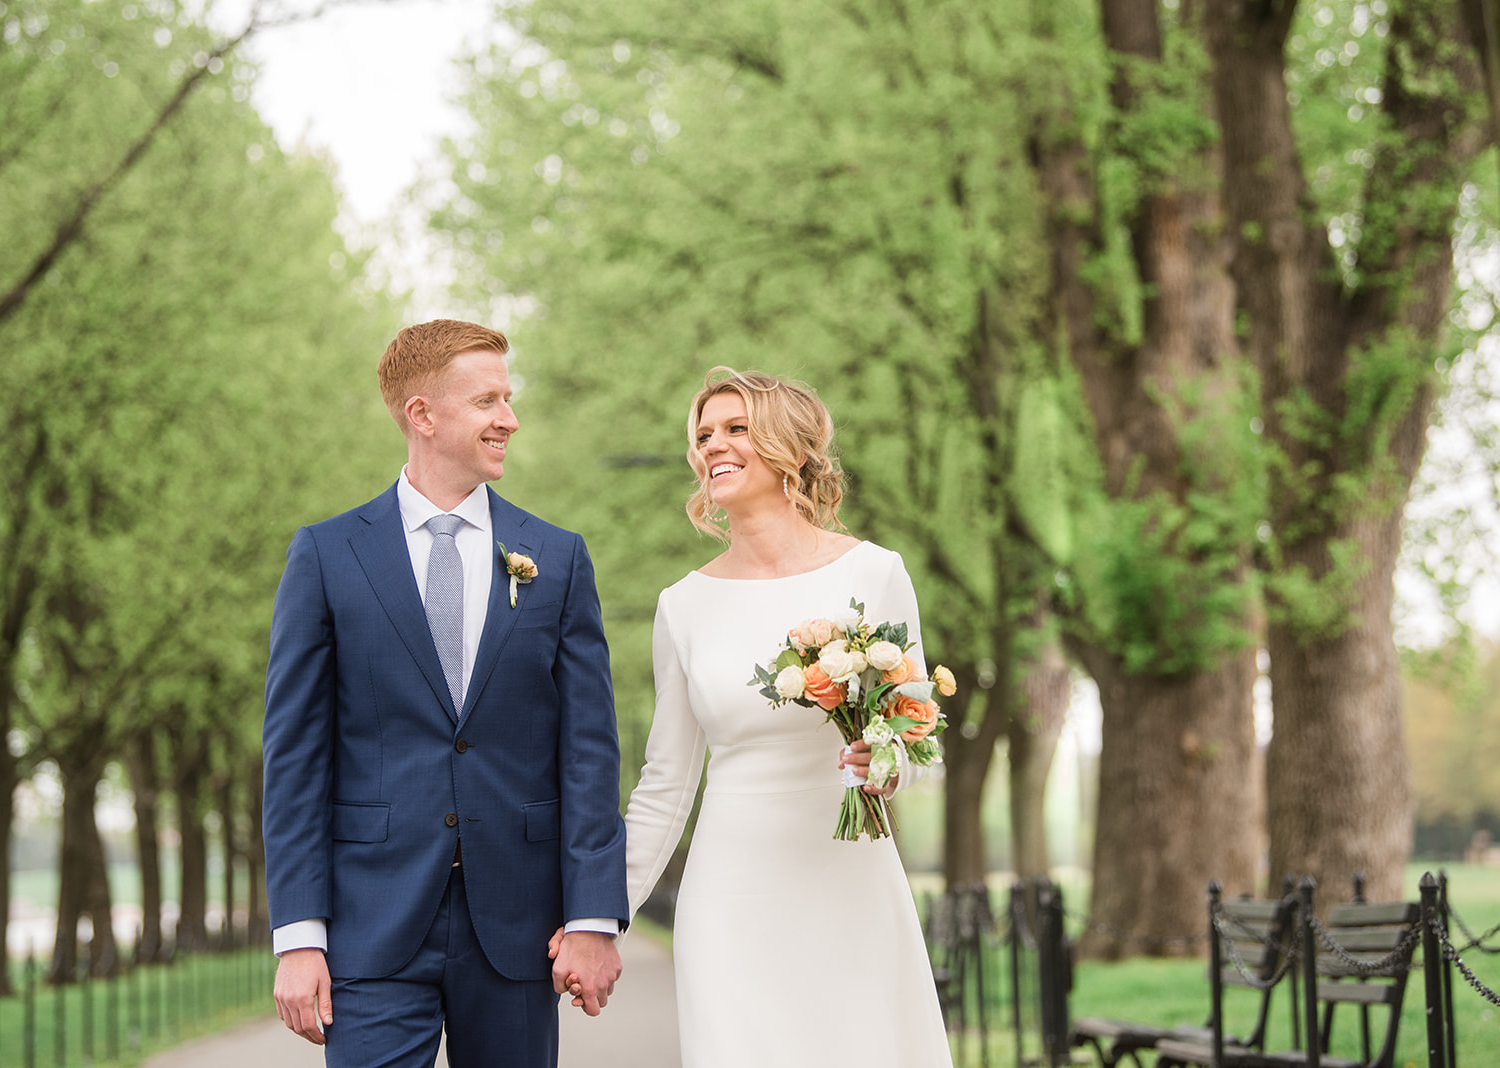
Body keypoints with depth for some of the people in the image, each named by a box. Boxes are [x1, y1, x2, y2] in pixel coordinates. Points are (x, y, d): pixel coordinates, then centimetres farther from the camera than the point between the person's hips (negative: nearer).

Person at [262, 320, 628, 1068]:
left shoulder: (557, 559, 7)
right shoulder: (328, 556, 2)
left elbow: (588, 747, 4)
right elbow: (294, 753, 0)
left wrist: (594, 920, -4)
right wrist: (297, 935, -7)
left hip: (515, 923, 2)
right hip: (374, 925, -2)